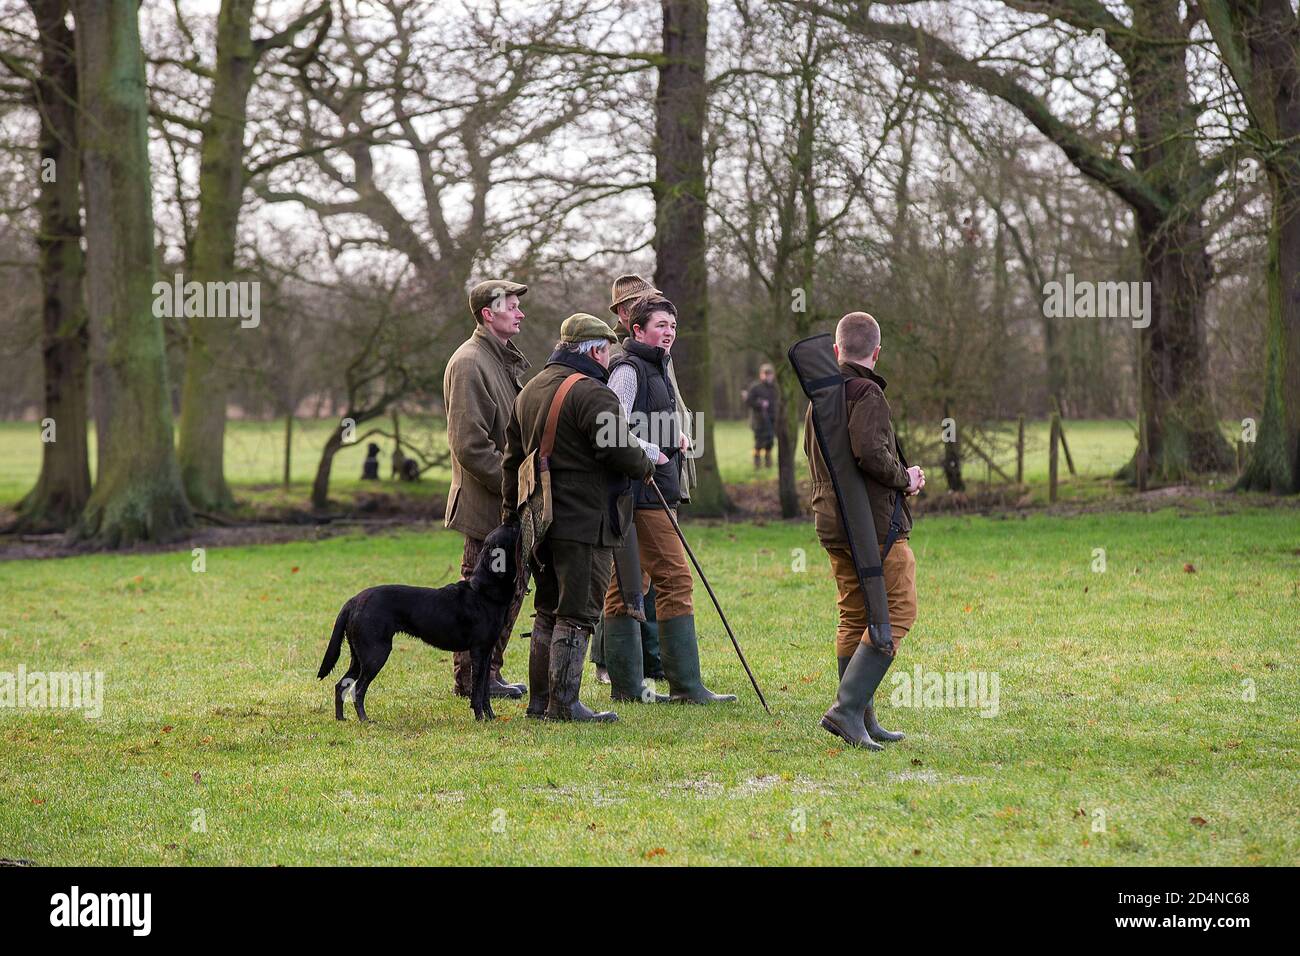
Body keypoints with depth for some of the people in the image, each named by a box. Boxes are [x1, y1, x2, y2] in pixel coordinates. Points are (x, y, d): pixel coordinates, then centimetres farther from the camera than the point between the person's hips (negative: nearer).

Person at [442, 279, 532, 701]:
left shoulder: (508, 359, 17)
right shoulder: (469, 363, -15)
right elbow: (470, 444, -21)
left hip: (513, 501, 10)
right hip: (487, 506, -10)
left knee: (511, 587, 14)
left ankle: (487, 671, 22)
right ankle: (473, 678, 4)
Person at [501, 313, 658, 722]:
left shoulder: (529, 391, 16)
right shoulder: (591, 393, -14)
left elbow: (513, 458, 20)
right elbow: (621, 452, -19)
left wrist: (512, 512, 25)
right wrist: (647, 467, 2)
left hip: (543, 519, 9)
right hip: (586, 521, -9)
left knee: (548, 611, 15)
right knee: (577, 613, -6)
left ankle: (540, 700, 18)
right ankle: (564, 704, -7)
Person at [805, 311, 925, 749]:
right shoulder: (866, 393, -13)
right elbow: (870, 453, -26)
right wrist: (904, 478, -7)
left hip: (832, 523, 9)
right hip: (876, 524, -9)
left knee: (854, 617, 13)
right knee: (896, 614, -5)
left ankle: (863, 719, 13)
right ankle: (848, 707, -16)